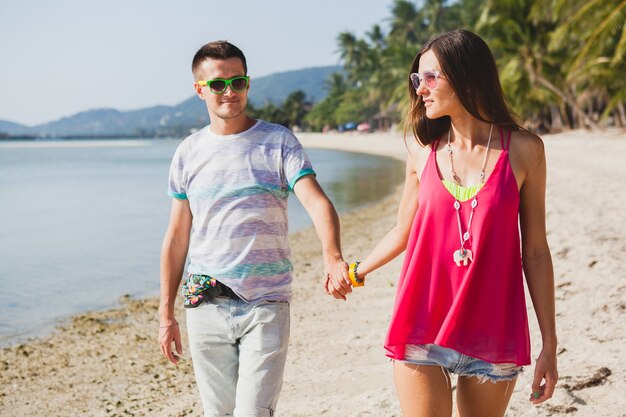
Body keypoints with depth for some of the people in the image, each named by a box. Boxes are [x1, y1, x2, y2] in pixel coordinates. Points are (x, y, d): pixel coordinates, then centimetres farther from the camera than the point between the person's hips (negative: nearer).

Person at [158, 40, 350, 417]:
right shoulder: (189, 154, 7)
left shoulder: (279, 142, -1)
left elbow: (317, 202, -15)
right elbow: (177, 237, 11)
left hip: (266, 304, -3)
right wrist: (166, 313, 9)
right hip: (206, 307, 3)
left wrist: (333, 256, -35)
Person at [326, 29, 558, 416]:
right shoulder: (423, 152, 3)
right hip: (421, 329, 1)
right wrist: (356, 272, 30)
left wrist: (549, 343, 0)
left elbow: (535, 252, 0)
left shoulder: (523, 150, -3)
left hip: (492, 337, -1)